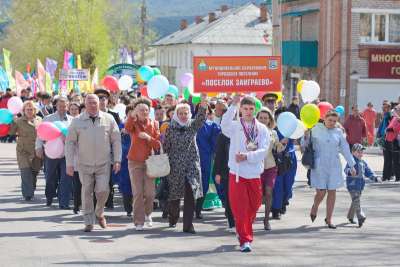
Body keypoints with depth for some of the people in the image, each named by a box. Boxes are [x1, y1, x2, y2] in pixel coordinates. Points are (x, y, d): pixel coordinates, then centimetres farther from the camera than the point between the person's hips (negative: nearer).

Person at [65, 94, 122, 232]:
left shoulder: (108, 119, 2)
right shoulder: (77, 121, 0)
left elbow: (116, 140, 6)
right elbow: (70, 142, 3)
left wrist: (117, 160, 0)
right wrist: (69, 163, -2)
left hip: (103, 163, 0)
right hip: (84, 164, 0)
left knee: (103, 190, -8)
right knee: (87, 192, 2)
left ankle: (99, 213, 21)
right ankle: (88, 222, 12)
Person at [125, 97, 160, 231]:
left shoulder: (154, 124, 4)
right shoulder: (134, 123, -2)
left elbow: (158, 145, 0)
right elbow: (127, 128, -29)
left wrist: (149, 138, -17)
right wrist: (133, 113, -41)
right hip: (135, 162, -2)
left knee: (150, 192, 1)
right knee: (138, 192, -6)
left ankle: (147, 213, 29)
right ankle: (139, 221, 1)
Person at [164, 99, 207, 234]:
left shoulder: (193, 126, 4)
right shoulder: (171, 128, 3)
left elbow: (200, 119, -17)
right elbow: (166, 147, 5)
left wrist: (203, 107, -36)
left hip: (191, 165, 0)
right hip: (175, 166, 0)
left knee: (190, 195, -8)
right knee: (174, 195, 8)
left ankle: (188, 225, -6)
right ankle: (173, 219, 32)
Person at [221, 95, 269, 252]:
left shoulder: (262, 129, 5)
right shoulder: (234, 126, 0)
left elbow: (263, 150, -7)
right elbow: (225, 125, -24)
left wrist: (246, 156, -19)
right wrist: (233, 106, -32)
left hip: (255, 173, 3)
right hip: (237, 172, -3)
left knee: (254, 205, 13)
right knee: (240, 207, -6)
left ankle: (243, 231, 37)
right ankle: (245, 239, -2)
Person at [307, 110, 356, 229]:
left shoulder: (338, 132, 7)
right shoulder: (316, 129, 0)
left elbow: (345, 149, 12)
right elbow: (306, 144, 7)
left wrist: (352, 165, 12)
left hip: (334, 166, 3)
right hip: (319, 166, -3)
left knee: (332, 192, 2)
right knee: (321, 192, -8)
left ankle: (329, 219, 13)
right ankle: (314, 208, 25)